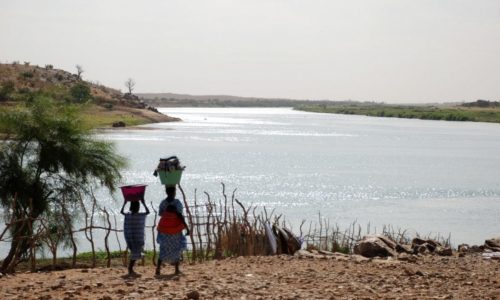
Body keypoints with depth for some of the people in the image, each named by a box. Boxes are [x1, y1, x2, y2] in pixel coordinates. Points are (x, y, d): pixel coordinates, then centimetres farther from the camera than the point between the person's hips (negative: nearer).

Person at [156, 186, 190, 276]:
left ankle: (158, 267, -1)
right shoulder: (177, 202, -15)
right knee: (177, 248, 12)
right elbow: (180, 216, -20)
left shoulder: (163, 203, -3)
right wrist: (186, 228, -16)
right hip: (175, 229, -3)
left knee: (164, 248, 13)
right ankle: (177, 269, 13)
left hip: (164, 228, 3)